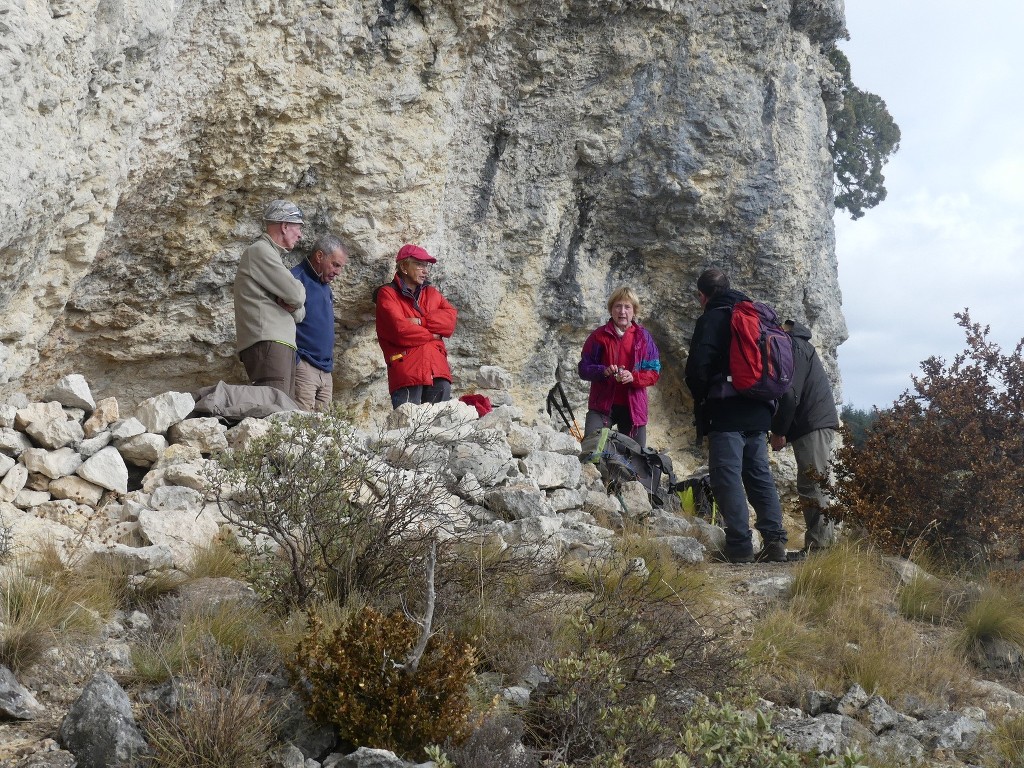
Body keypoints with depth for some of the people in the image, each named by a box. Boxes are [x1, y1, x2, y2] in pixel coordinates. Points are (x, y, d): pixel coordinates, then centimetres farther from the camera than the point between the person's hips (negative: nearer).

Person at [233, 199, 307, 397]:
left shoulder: (271, 255, 29)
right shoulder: (260, 250, -1)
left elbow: (300, 313, 25)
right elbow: (296, 295, -11)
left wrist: (292, 306, 0)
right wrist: (297, 296, 14)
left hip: (282, 345, 10)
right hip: (267, 343, -10)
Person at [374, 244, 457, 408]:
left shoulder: (432, 293, 23)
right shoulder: (387, 294, 5)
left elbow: (450, 319, 5)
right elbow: (400, 330, -10)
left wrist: (420, 321, -9)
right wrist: (432, 335, 2)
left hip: (438, 371, 5)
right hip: (406, 373, -5)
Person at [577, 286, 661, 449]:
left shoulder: (643, 337, 4)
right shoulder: (599, 336, 3)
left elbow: (654, 372, 3)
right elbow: (584, 369, 3)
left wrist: (633, 377, -17)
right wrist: (603, 371, -17)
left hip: (633, 407, 1)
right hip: (602, 405, -1)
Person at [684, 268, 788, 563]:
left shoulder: (711, 319, -6)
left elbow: (698, 365, -15)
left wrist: (699, 395, 3)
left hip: (726, 412, -7)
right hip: (759, 411, 8)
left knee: (727, 476, -7)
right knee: (760, 475, 11)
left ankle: (740, 546, -12)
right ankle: (775, 541, 6)